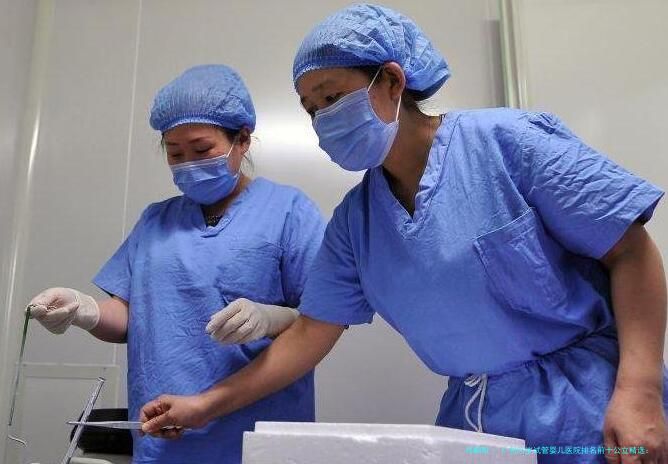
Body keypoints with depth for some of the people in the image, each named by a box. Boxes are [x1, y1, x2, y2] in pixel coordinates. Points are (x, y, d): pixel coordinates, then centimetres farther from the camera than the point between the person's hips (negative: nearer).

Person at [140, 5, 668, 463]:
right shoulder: (353, 220, 1)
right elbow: (310, 334, 5)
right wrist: (207, 406, 4)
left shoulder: (506, 141, -14)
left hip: (590, 405, -4)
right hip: (473, 417, 5)